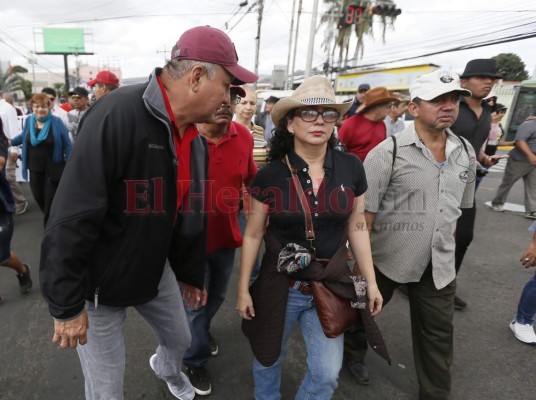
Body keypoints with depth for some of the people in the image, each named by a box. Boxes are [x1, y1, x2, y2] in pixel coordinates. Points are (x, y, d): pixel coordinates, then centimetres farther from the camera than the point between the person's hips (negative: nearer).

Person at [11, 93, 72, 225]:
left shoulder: (56, 122, -11)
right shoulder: (29, 120, 0)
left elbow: (67, 145, -8)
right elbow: (24, 136, 20)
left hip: (53, 168, -4)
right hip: (35, 168, 4)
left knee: (51, 199, 5)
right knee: (38, 196, 14)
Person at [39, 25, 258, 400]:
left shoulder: (195, 139, -2)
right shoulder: (117, 116, -29)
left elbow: (191, 214, 8)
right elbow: (71, 218, -29)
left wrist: (192, 274, 16)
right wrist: (66, 304, -22)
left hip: (155, 270, 7)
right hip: (99, 280, -7)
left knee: (180, 338, 27)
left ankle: (167, 369, 62)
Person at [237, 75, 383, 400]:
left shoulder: (351, 168, -8)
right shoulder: (270, 175, -13)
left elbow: (357, 227, 2)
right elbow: (253, 235, -5)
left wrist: (371, 281, 5)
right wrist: (243, 288, -1)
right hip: (280, 286, -1)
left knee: (327, 373, 14)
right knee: (269, 358, 22)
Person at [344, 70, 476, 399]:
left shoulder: (466, 153, 2)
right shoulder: (388, 152, -16)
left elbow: (459, 207, 14)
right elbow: (363, 212, -15)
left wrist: (446, 247, 15)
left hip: (439, 265, 4)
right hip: (387, 257, -4)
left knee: (439, 335, 14)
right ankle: (353, 352, 51)